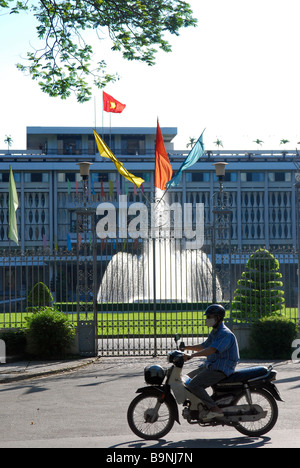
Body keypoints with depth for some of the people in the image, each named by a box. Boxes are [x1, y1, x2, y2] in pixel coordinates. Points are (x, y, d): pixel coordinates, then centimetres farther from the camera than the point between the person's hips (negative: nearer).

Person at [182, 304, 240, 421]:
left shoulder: (225, 334, -18)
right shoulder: (215, 332, 16)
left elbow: (211, 350, -32)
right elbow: (203, 346, 28)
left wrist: (191, 356, -40)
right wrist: (186, 347, 17)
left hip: (221, 369, -11)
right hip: (211, 365, 11)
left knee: (193, 385, -23)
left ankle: (216, 410, -22)